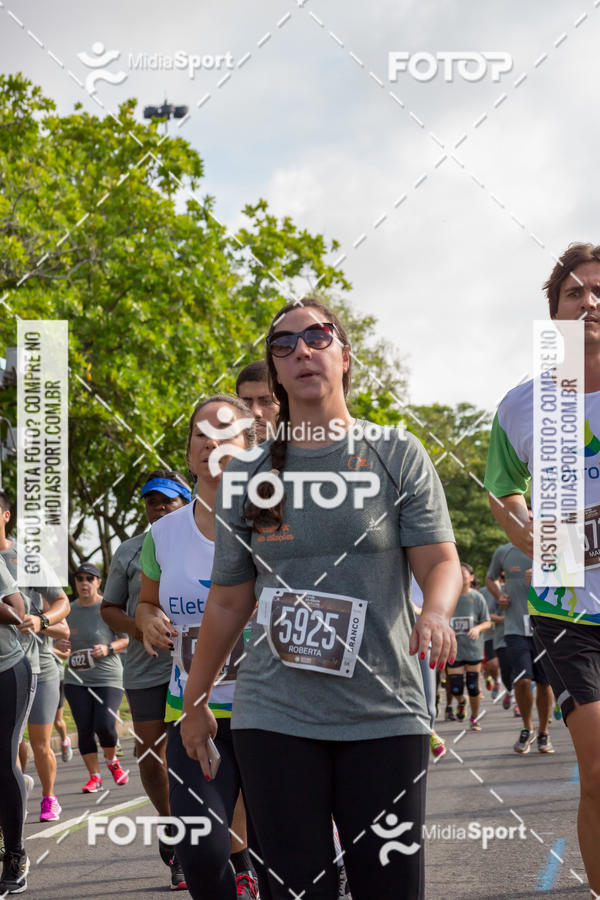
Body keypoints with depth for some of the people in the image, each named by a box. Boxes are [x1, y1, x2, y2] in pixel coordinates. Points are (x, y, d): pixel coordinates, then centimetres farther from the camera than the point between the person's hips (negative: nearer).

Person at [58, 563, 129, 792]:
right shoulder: (69, 610, 9)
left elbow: (127, 639, 0)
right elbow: (60, 639, 19)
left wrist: (108, 648, -17)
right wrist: (59, 644, -4)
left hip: (108, 678, -3)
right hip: (76, 681, 3)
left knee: (104, 726, -14)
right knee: (84, 729, -3)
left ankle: (112, 761, 16)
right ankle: (94, 777, 8)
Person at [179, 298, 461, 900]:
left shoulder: (397, 456, 5)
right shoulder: (246, 476, 10)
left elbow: (440, 560, -1)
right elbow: (228, 602, 16)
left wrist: (435, 612, -23)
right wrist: (195, 704, 18)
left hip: (384, 715, -1)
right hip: (274, 718, 1)